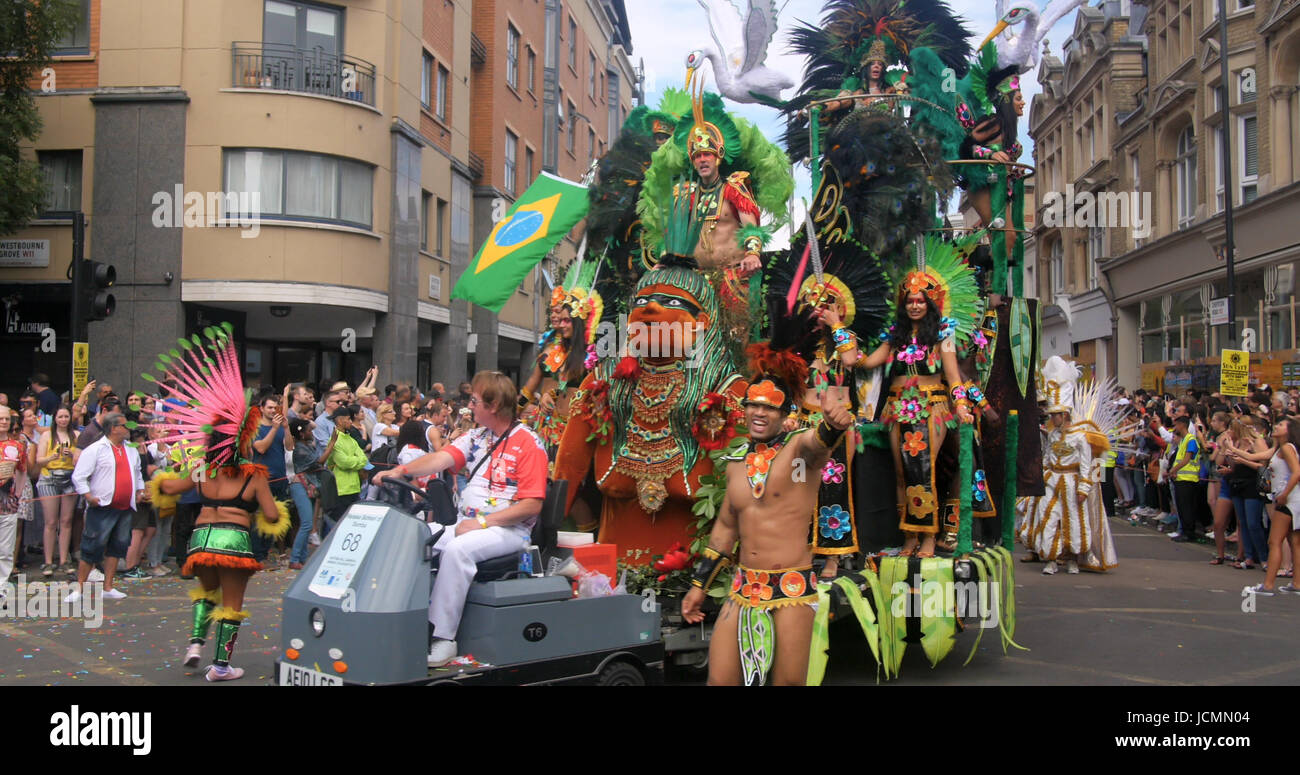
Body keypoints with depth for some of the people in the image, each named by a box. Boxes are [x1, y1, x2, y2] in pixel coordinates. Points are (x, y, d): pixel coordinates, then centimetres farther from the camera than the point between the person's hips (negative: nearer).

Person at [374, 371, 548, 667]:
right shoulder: (476, 437, 15)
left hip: (509, 529, -7)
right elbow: (441, 458, 1)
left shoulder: (528, 443, -8)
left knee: (458, 549, -33)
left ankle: (443, 637, -29)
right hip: (466, 523, 8)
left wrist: (483, 522, -19)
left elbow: (532, 505, -15)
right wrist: (401, 470, -17)